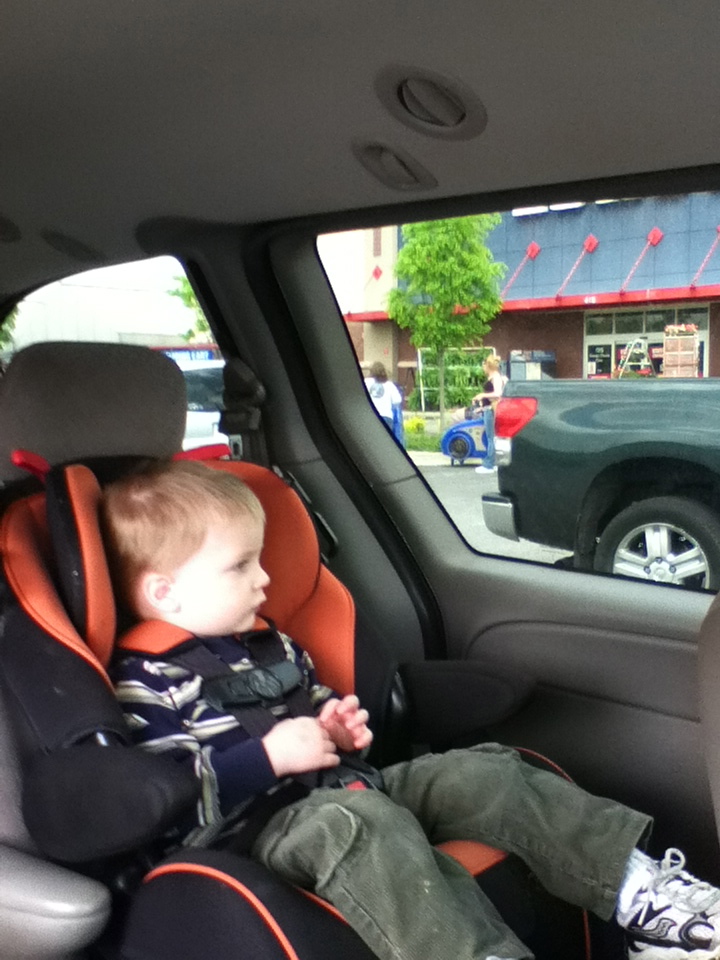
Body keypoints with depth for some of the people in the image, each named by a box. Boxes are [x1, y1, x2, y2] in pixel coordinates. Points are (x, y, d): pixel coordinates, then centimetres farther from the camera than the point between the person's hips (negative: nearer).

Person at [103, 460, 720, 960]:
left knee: (476, 772, -7)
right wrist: (269, 757, -19)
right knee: (361, 824, -38)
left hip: (334, 788, 8)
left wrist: (338, 725, 7)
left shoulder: (266, 643, 18)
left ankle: (636, 884, -10)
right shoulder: (145, 685, -8)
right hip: (256, 825, -7)